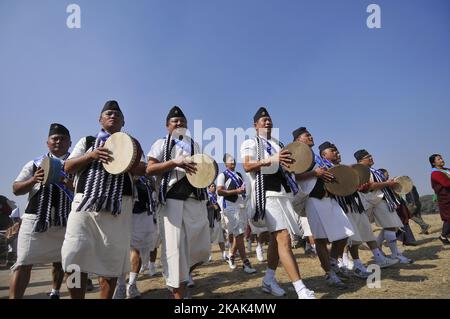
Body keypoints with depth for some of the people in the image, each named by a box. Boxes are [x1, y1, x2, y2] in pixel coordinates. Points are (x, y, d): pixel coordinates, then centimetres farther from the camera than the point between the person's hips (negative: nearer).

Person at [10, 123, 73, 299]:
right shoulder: (35, 164, 10)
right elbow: (16, 189, 9)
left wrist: (72, 186, -19)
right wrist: (33, 180, -12)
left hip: (64, 222, 1)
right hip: (35, 219, 0)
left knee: (59, 261, 13)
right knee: (24, 263, -5)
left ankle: (55, 293, 35)